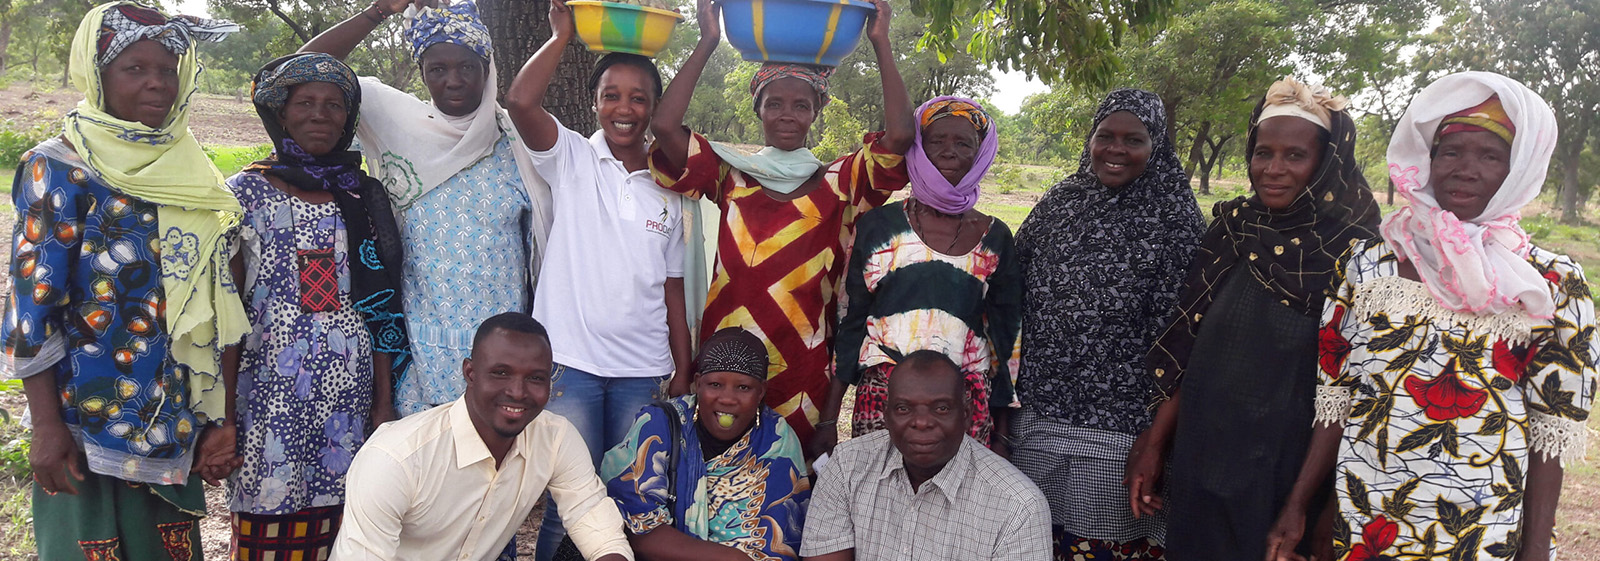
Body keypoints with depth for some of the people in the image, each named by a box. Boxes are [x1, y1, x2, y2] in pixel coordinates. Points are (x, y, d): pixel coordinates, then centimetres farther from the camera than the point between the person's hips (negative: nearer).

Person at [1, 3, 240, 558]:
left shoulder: (190, 176, 10)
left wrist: (220, 417, 8)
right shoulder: (59, 170, -5)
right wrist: (46, 426, -12)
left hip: (177, 425, 5)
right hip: (88, 425, -5)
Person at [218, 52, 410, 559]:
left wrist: (384, 402, 6)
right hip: (269, 390, -2)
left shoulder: (365, 196, 9)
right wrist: (223, 414, -4)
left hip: (349, 392, 2)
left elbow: (380, 308, 9)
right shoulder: (246, 192, 1)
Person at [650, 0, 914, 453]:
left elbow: (900, 135, -9)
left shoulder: (838, 184, 5)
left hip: (803, 366, 0)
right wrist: (707, 43, -5)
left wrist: (881, 44, -6)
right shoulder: (730, 175, 6)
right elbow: (664, 125, -6)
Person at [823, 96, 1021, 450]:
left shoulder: (994, 237, 8)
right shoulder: (878, 225, 4)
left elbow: (1006, 340, 12)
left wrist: (1002, 432, 10)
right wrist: (828, 419, 3)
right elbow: (849, 320, 6)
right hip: (880, 397, -1)